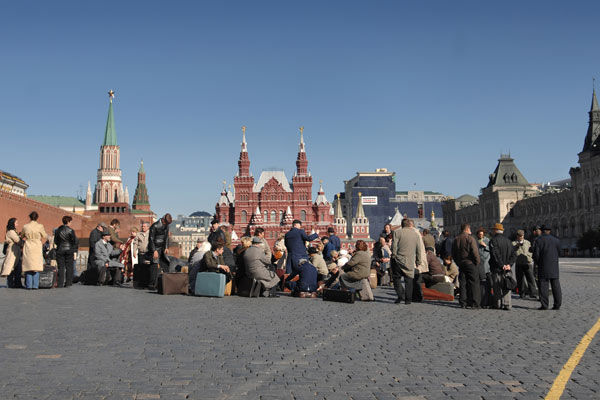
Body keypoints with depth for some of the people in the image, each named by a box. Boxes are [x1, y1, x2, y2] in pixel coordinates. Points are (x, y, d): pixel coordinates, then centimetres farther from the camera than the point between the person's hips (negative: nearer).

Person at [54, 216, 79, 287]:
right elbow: (75, 241, -7)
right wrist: (75, 252, 4)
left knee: (61, 267, 5)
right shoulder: (71, 231, -8)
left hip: (60, 250, 3)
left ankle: (60, 283, 2)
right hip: (69, 250, -3)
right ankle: (68, 283, 5)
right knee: (69, 267, 4)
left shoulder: (57, 230, 3)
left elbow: (55, 241, 9)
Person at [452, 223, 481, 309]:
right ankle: (475, 303, -3)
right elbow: (475, 252, -15)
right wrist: (477, 262, -3)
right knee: (474, 283, -1)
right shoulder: (470, 238, -11)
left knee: (462, 284, 8)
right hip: (471, 263, -6)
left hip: (461, 264, 6)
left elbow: (453, 254, 13)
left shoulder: (456, 239, 9)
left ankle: (463, 303, 9)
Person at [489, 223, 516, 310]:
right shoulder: (508, 241, 12)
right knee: (506, 287, 7)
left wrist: (502, 265, -13)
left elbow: (495, 255, -17)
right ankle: (506, 305, 5)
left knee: (497, 287, 3)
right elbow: (513, 255, 6)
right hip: (507, 269, 5)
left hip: (496, 268, -5)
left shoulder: (493, 240, -8)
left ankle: (497, 304, 8)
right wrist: (509, 264, -3)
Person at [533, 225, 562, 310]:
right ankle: (557, 304, 6)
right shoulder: (556, 240, 4)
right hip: (554, 267, 3)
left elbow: (536, 255, -10)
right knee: (556, 286, 7)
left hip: (543, 268, -3)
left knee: (543, 286, -1)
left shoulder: (539, 240, -6)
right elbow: (559, 252, 11)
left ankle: (544, 305, -3)